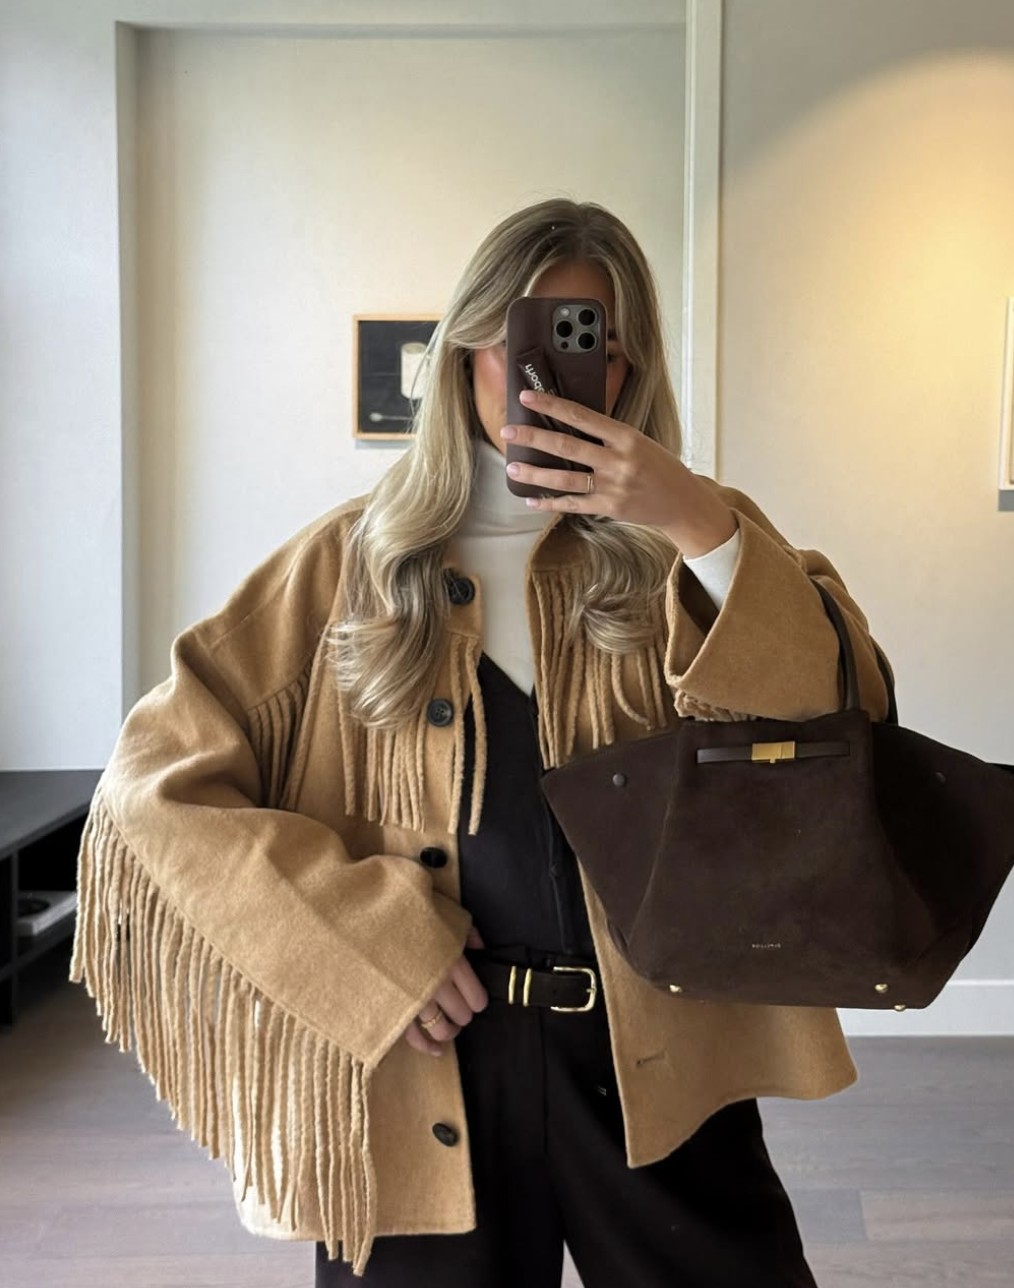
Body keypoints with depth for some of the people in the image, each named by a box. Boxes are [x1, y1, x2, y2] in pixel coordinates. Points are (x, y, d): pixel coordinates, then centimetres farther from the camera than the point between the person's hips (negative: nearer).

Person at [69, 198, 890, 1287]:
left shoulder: (682, 551, 2)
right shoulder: (354, 562, 0)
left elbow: (849, 719, -14)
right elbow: (155, 787, -5)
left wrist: (700, 524, -24)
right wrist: (363, 939, -12)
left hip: (656, 1069, 1)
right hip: (413, 1064, 0)